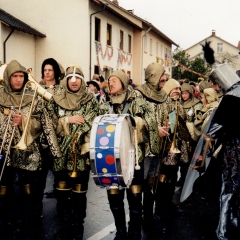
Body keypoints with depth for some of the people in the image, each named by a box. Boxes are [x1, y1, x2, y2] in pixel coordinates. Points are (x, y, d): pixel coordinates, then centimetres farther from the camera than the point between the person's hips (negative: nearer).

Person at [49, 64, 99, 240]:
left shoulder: (90, 100, 1)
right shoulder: (58, 98, 6)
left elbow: (92, 125, -3)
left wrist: (86, 146, -15)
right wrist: (67, 120, -10)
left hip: (81, 153, -2)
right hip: (62, 153, 2)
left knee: (79, 192, 3)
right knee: (62, 192, 8)